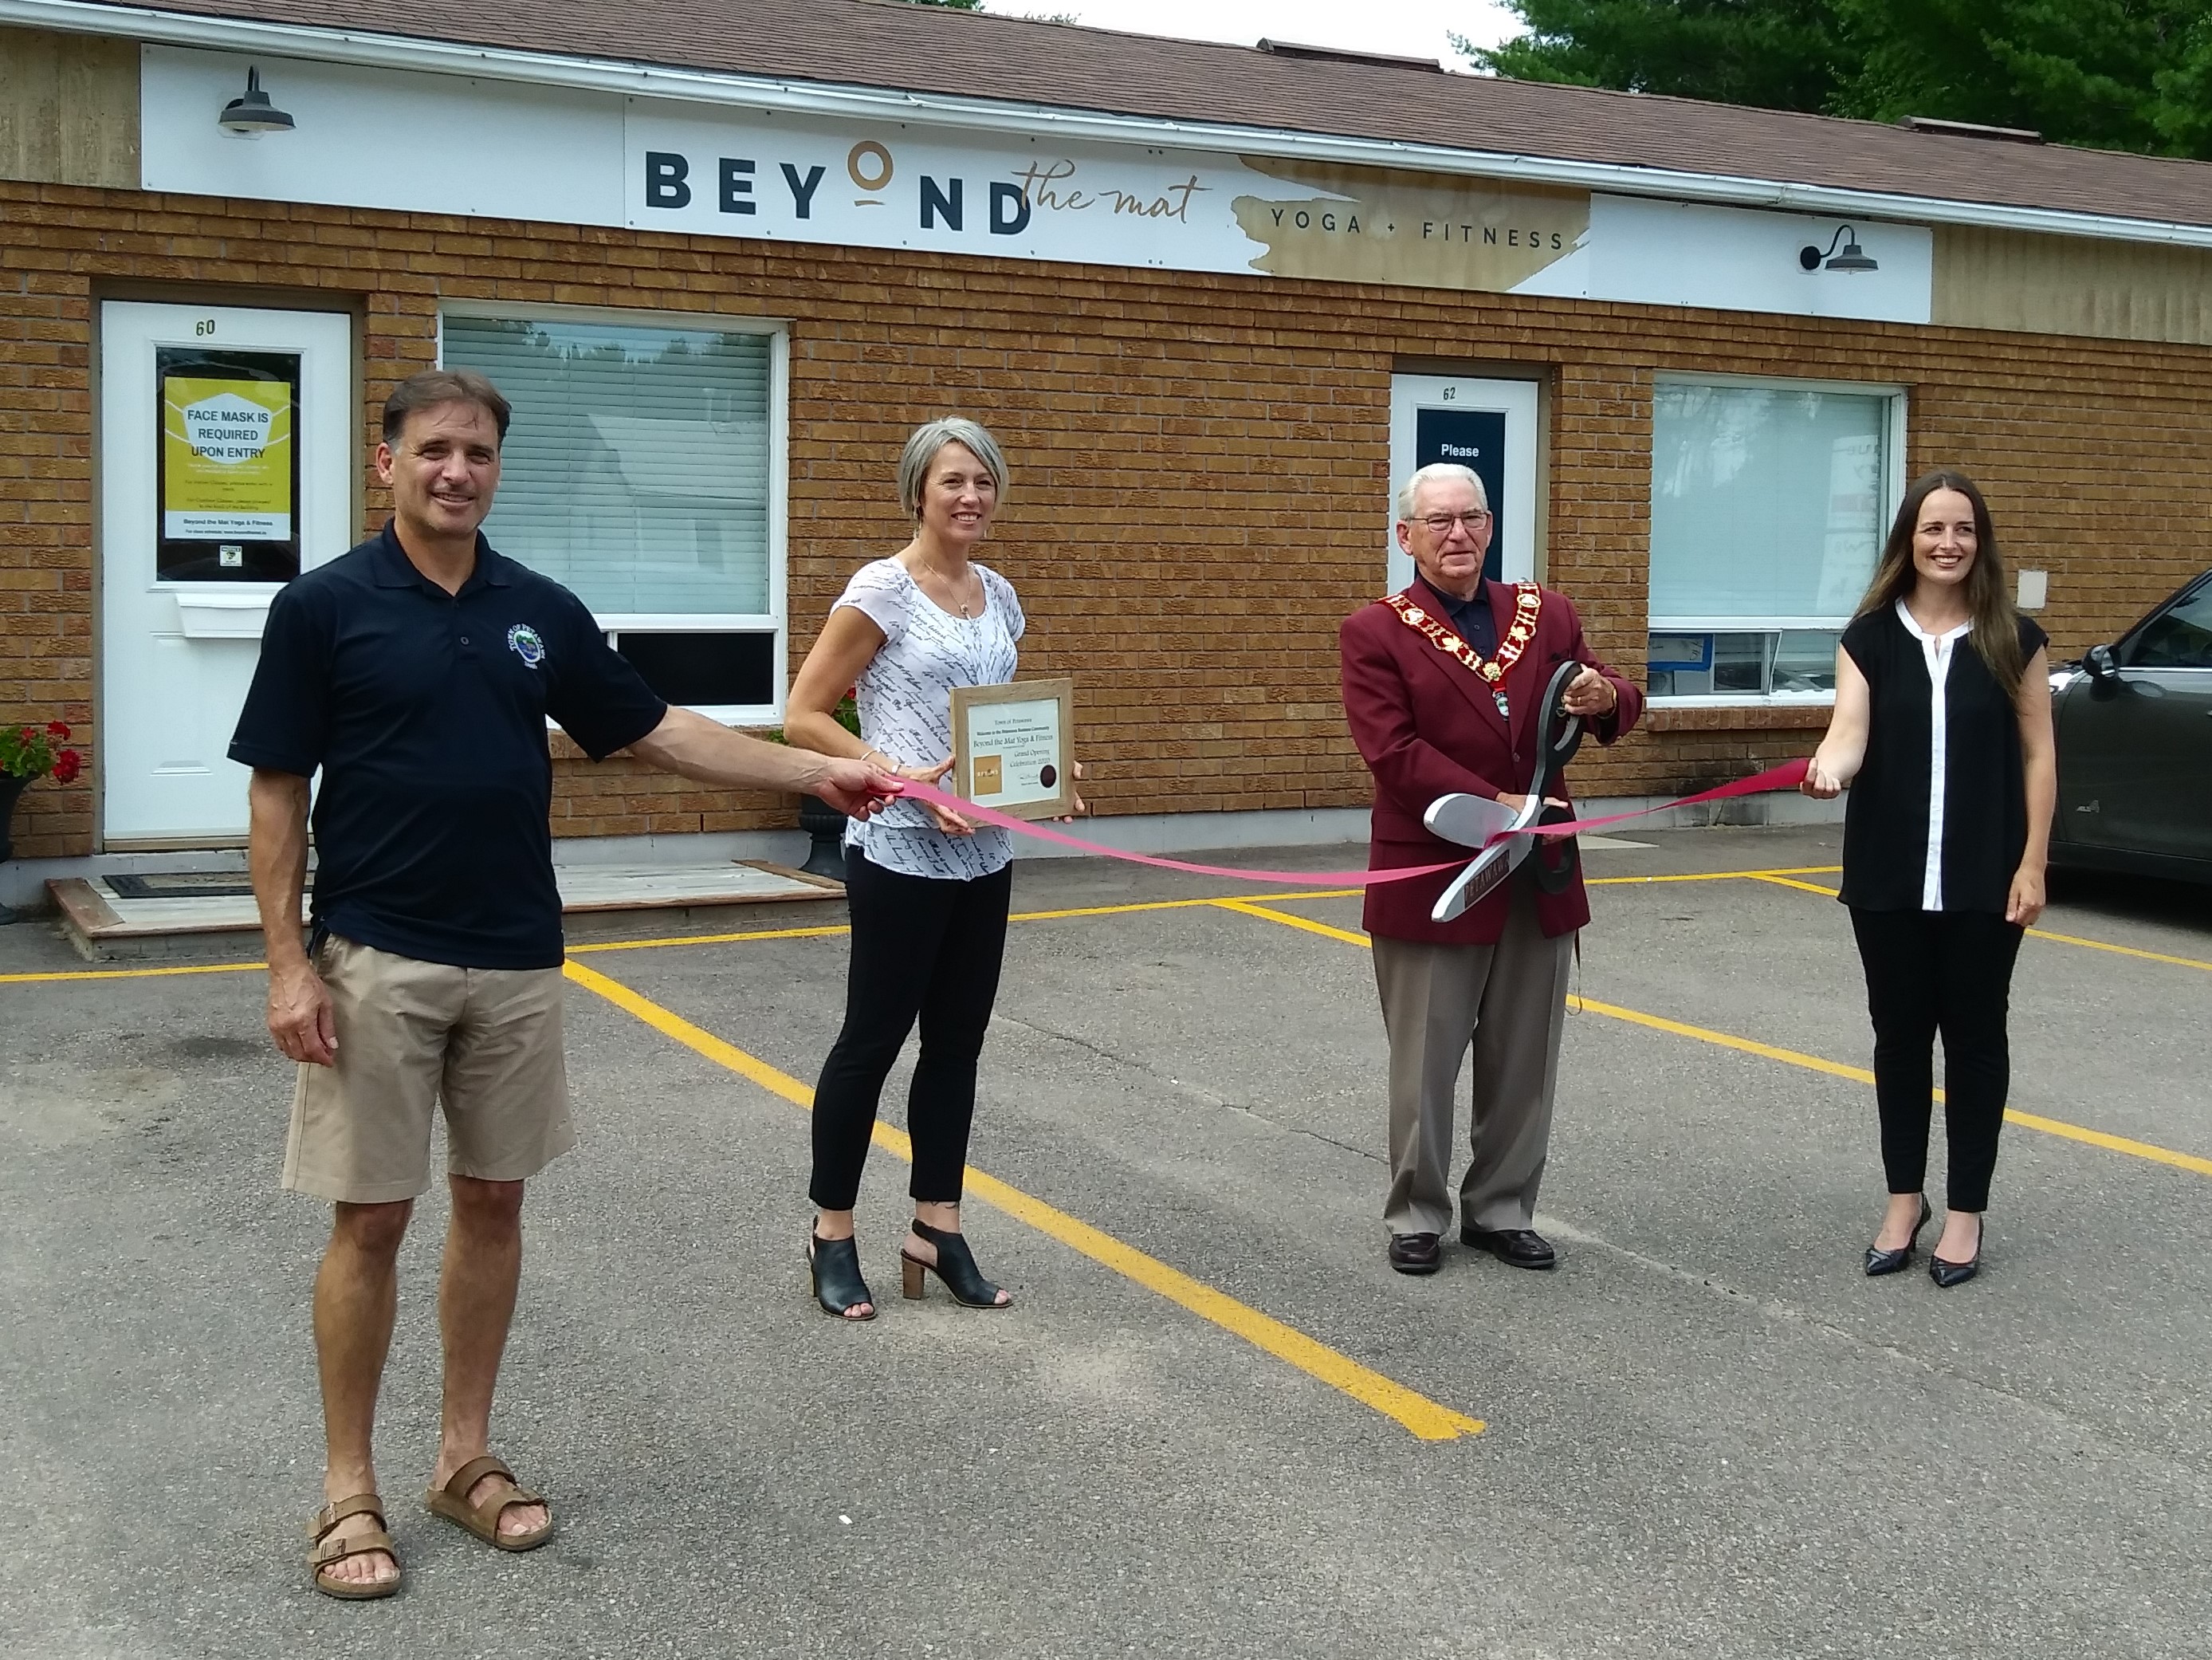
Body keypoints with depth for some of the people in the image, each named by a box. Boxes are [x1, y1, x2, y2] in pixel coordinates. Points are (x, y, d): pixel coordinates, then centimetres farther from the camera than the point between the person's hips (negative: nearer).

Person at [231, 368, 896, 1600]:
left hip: (518, 963, 4)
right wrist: (289, 964, -11)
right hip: (376, 965, -4)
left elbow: (655, 732, 10)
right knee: (371, 1220, 2)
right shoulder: (326, 607, -5)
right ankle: (350, 1487, 15)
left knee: (494, 1204, 11)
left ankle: (469, 1456, 25)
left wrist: (816, 772, 2)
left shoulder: (542, 611, 6)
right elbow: (278, 794, -4)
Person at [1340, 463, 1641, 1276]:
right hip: (1431, 879, -4)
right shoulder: (1377, 633, -5)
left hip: (1539, 875, 4)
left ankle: (1501, 1210, 26)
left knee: (1523, 1064, 12)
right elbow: (1393, 754, -14)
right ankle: (1416, 1216, 22)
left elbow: (1610, 708, 13)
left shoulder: (1547, 614, 9)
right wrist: (1497, 805, -21)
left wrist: (1607, 700, -12)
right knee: (1424, 1063, 6)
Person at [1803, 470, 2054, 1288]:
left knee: (1974, 1036, 7)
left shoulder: (2014, 639, 0)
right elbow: (1849, 733, -11)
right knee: (1900, 1034, 10)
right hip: (1889, 877, 1)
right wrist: (1829, 769, -34)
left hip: (1983, 879, -1)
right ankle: (1903, 1199, 24)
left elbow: (2038, 756, 2)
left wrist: (2032, 865, -4)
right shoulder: (1870, 637, 2)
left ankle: (1965, 1211, 17)